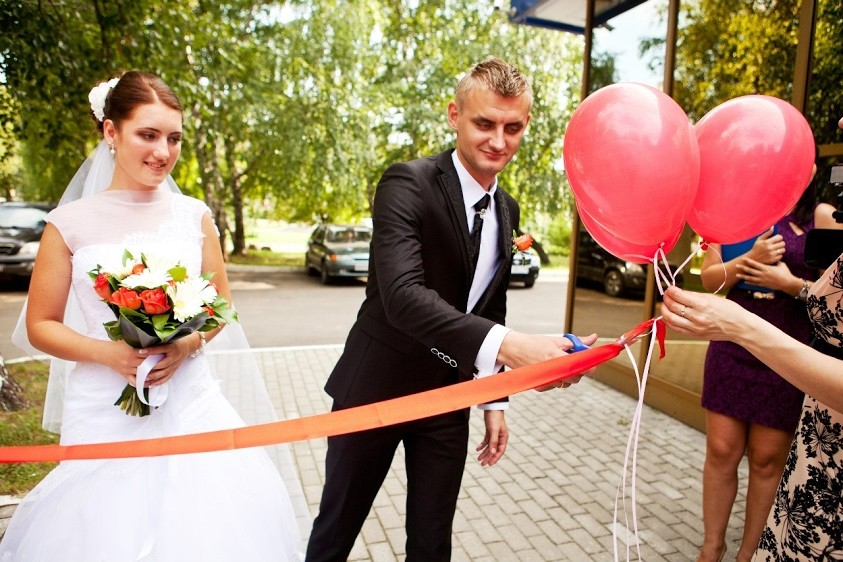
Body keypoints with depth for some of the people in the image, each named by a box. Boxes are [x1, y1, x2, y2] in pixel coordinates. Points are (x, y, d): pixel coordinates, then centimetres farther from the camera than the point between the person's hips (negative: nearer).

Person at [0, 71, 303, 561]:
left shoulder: (194, 215, 2)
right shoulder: (71, 223, -3)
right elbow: (41, 325, 3)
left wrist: (188, 344, -11)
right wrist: (110, 353, -15)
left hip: (191, 402, 1)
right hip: (106, 409, -1)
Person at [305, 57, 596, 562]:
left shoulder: (507, 209, 4)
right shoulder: (407, 184, -18)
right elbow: (402, 294, -33)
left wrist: (495, 399, 10)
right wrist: (506, 345, -45)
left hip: (450, 397, 5)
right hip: (377, 387, -5)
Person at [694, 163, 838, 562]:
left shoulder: (822, 217, 0)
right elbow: (709, 278, 3)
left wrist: (792, 283, -16)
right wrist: (750, 259, -13)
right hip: (732, 345, 2)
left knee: (768, 458, 5)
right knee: (721, 451, 5)